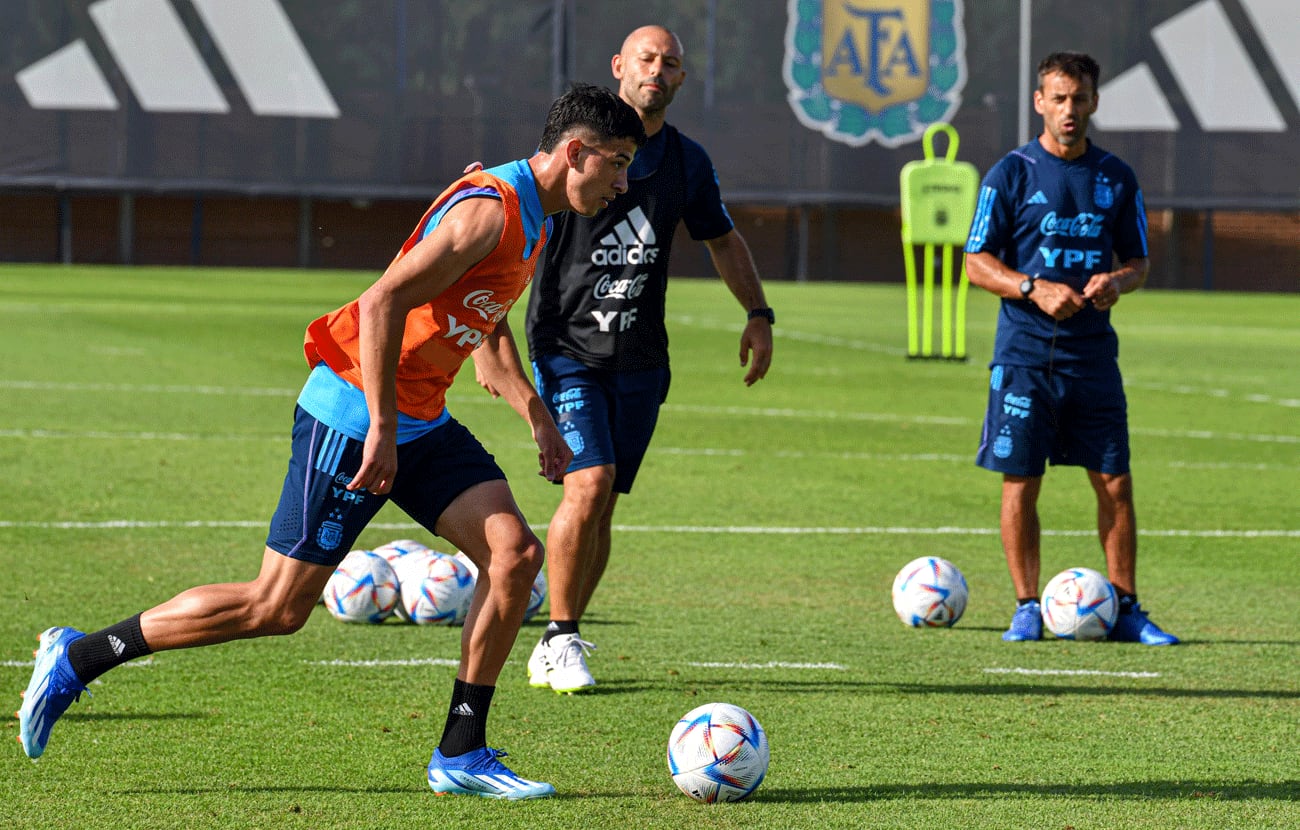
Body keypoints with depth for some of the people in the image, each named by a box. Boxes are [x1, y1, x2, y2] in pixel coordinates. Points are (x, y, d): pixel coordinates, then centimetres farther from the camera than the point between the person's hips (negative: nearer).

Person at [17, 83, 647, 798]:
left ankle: (461, 754, 1)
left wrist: (535, 414, 22)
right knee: (278, 607, -7)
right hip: (353, 415, -9)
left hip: (421, 420, 10)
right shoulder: (489, 210, -20)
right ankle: (77, 657, 5)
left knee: (515, 553, -6)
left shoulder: (532, 221, 13)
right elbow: (382, 304, -27)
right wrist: (382, 431, -26)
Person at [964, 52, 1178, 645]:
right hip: (1024, 351, -2)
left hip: (1093, 352, 2)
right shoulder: (1011, 174, 0)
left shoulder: (1116, 179, 9)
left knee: (1114, 482, -1)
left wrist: (1118, 281, -8)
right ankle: (1027, 609, 7)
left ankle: (1124, 610, 7)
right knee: (1021, 481, -2)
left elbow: (1139, 262, 15)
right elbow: (977, 262, -1)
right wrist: (1035, 289, -17)